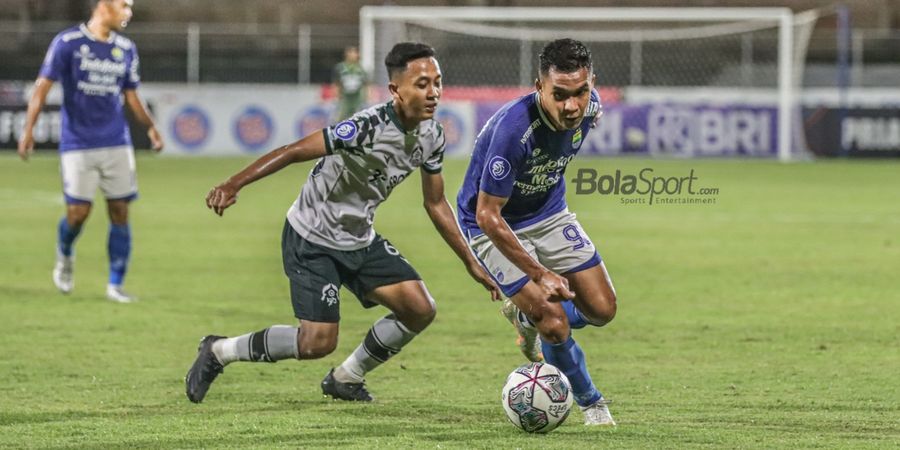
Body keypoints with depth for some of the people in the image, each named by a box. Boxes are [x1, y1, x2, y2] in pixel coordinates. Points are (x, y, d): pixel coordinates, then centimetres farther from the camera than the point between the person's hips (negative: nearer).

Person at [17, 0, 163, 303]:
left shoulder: (126, 49, 10)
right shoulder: (67, 42, -5)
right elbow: (43, 86, -6)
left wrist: (149, 127, 3)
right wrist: (28, 129, -14)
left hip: (117, 144, 4)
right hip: (78, 145, -4)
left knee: (120, 213, -1)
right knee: (78, 213, -6)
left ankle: (115, 286, 8)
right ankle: (64, 256, 28)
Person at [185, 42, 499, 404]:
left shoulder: (431, 136, -5)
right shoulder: (369, 127, -29)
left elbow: (436, 204, 9)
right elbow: (295, 152, -30)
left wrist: (473, 265, 10)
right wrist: (233, 185, -40)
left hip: (360, 239, 7)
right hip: (312, 240, -7)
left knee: (420, 309, -7)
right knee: (318, 343, -13)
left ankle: (346, 378, 16)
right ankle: (218, 352, 11)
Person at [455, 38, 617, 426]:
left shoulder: (590, 108, -17)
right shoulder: (513, 129, -37)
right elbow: (487, 216, -30)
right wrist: (541, 275, -29)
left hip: (549, 212, 6)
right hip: (495, 226, -6)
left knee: (602, 309, 0)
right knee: (556, 324, -15)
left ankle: (526, 317, 30)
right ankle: (589, 402, 13)